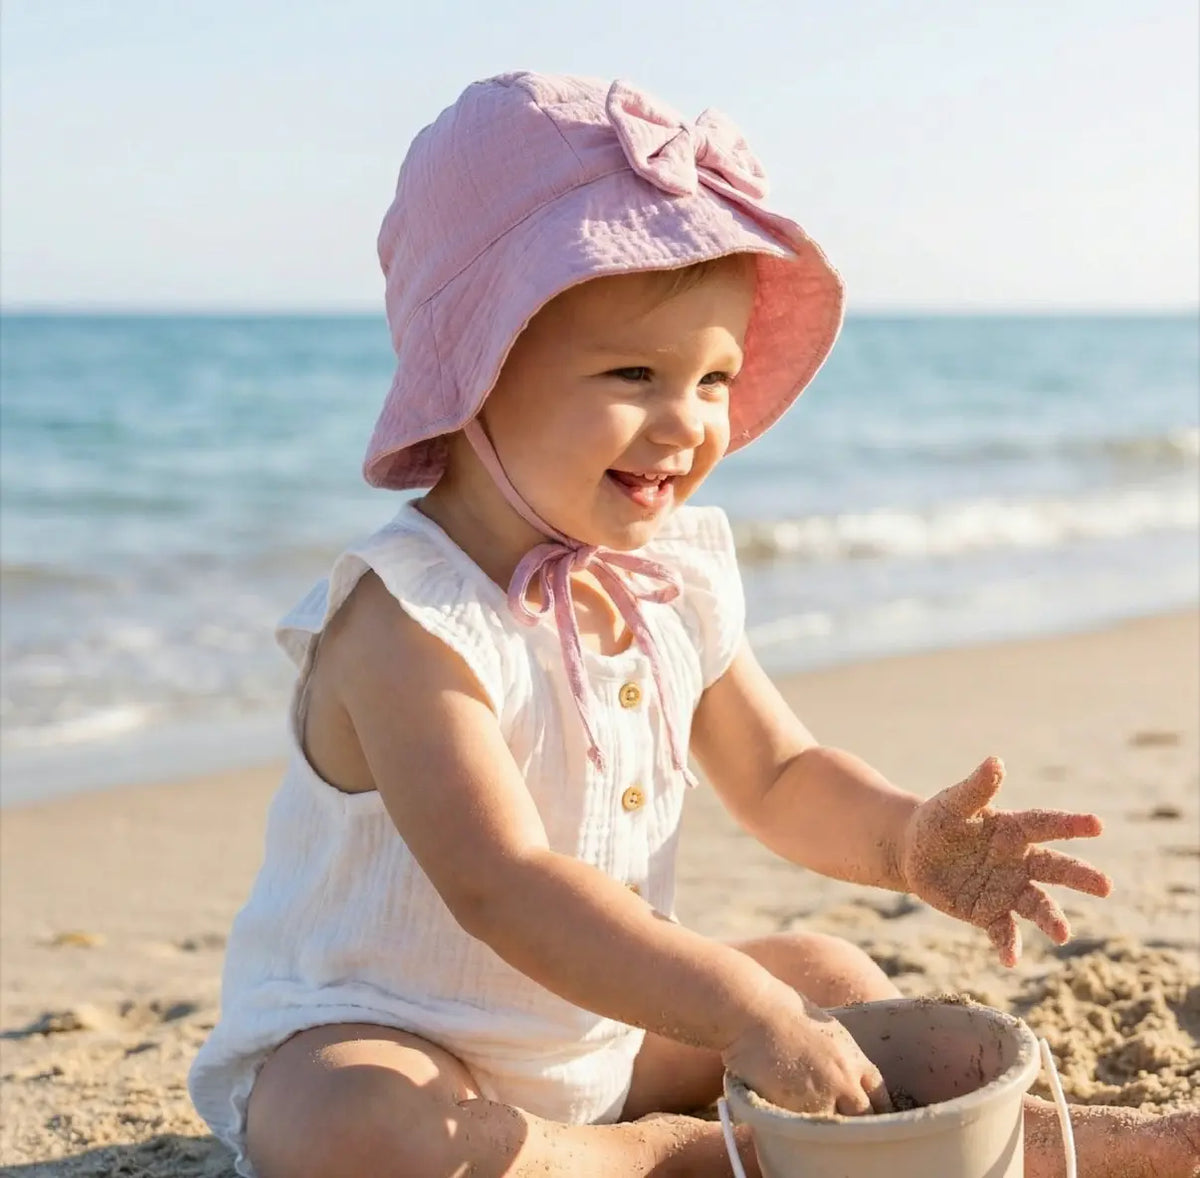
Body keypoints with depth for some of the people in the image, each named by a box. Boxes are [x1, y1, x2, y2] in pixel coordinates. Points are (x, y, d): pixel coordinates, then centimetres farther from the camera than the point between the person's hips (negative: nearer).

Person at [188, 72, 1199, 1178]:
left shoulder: (681, 576, -3)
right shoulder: (406, 619, -28)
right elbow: (500, 886, -37)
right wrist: (742, 1013, -42)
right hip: (370, 1036, -7)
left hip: (609, 1029, 7)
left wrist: (905, 839, -15)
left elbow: (778, 776, 7)